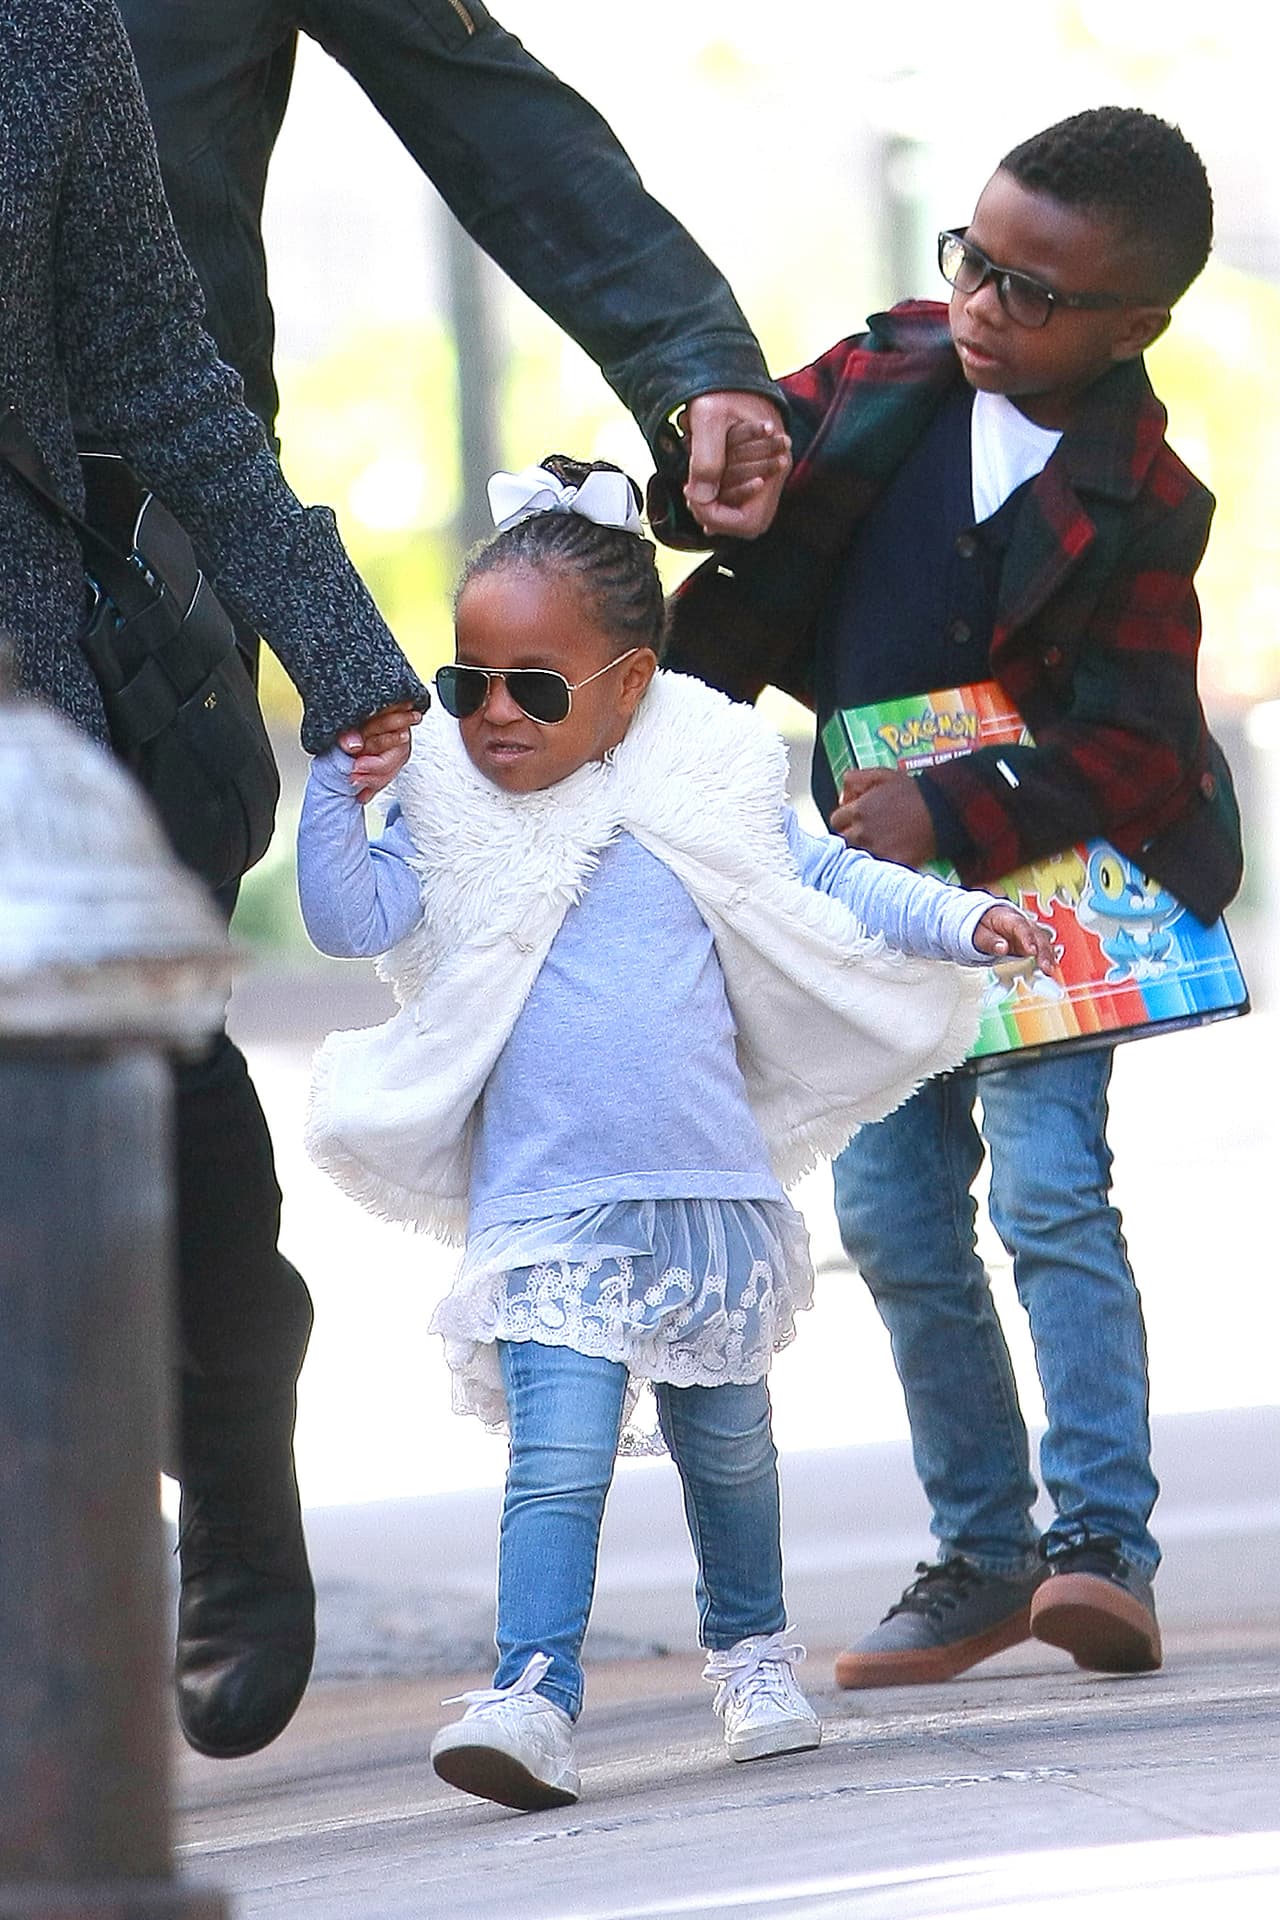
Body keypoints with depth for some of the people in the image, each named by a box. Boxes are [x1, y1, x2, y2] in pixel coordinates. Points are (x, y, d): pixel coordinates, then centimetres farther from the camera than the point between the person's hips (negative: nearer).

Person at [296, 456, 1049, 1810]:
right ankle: (535, 1698, -20)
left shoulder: (707, 792, 2)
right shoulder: (451, 812, 0)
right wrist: (336, 784, -19)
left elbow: (833, 887, 12)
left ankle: (750, 1648, 37)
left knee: (726, 1445, 16)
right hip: (545, 1210, -2)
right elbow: (349, 917, -7)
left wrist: (964, 920, 1)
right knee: (556, 1460, -16)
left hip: (713, 1191, 2)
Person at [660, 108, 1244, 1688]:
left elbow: (1129, 748, -16)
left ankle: (1103, 1544, -14)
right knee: (891, 1212, 5)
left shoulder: (1136, 502, -14)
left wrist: (953, 814, -25)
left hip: (1051, 872, -6)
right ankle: (983, 1551, 14)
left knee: (1050, 1183, -17)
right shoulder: (893, 372, 1)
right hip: (882, 878, 6)